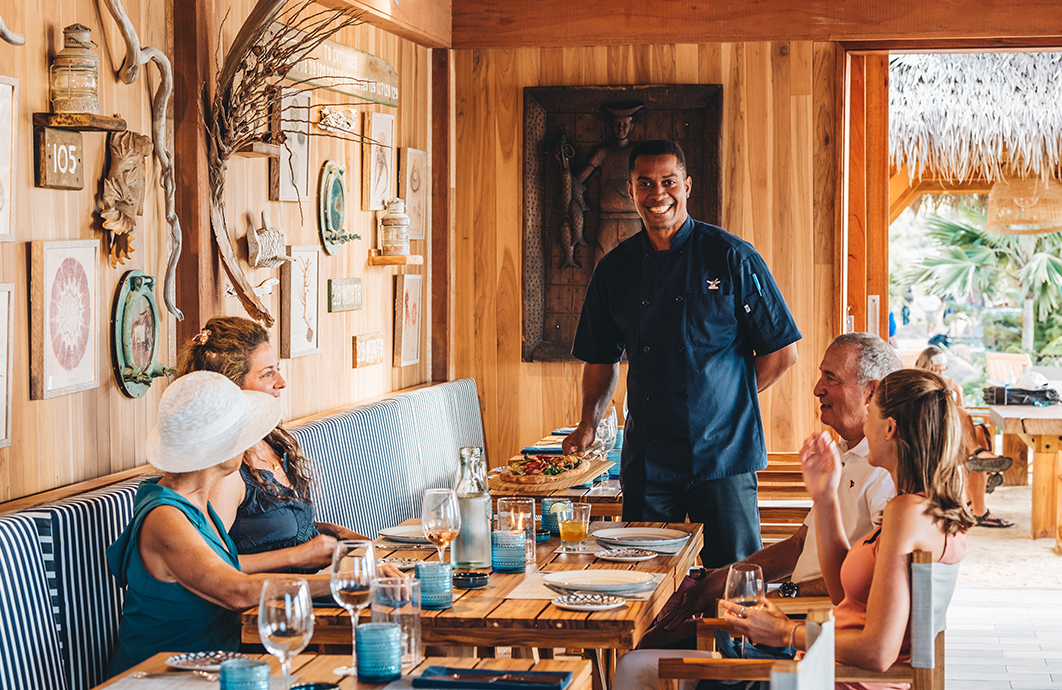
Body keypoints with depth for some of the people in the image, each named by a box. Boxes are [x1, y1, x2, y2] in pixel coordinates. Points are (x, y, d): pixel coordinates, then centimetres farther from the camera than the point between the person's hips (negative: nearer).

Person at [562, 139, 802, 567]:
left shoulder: (731, 258, -4)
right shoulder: (615, 269, 8)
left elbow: (782, 352, 0)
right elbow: (602, 358, 20)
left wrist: (730, 401, -2)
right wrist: (588, 424, 7)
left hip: (724, 456, -3)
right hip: (646, 462, 3)